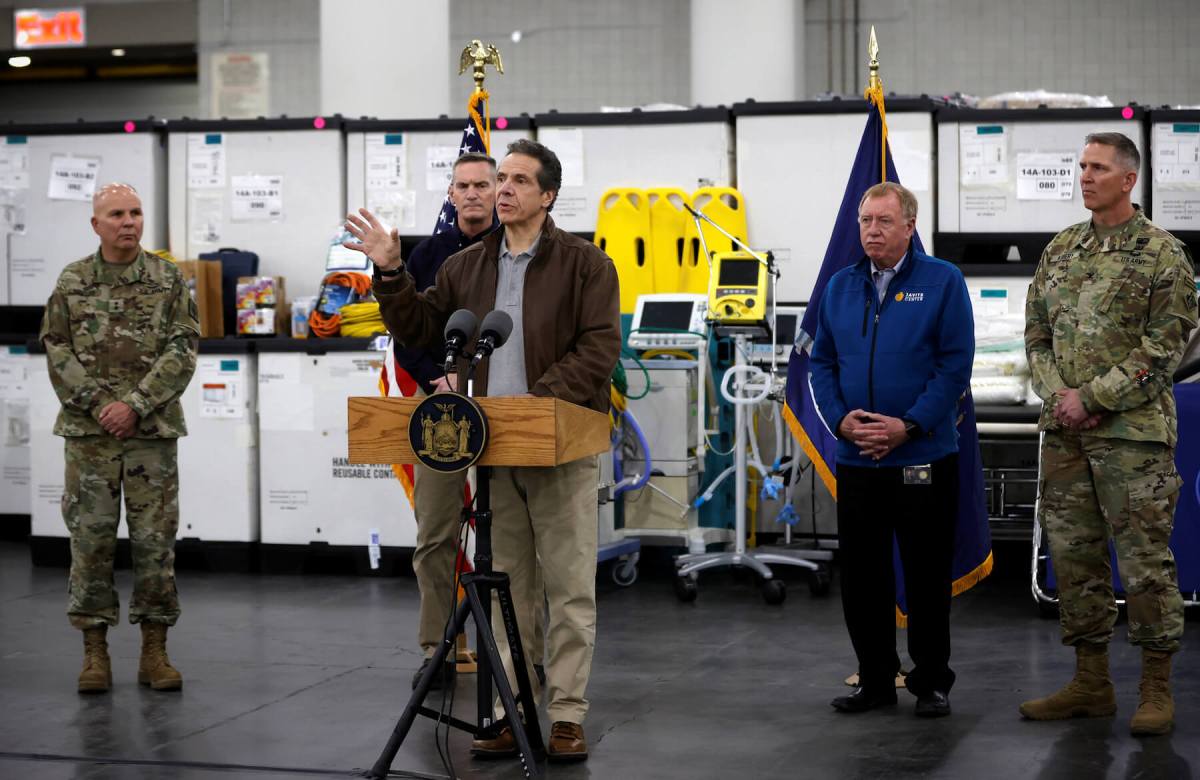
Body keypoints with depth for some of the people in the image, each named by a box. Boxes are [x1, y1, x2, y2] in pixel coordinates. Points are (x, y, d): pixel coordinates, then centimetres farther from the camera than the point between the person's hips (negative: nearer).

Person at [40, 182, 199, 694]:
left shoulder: (169, 281, 3)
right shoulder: (72, 282, 6)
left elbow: (182, 351, -3)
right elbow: (57, 351, 2)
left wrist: (135, 404, -12)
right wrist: (97, 404, -10)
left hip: (152, 432, 0)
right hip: (88, 431, 0)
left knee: (155, 539, 2)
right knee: (91, 538, 2)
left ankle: (155, 650, 10)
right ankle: (94, 649, 10)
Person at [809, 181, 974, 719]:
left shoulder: (942, 282, -3)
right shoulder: (841, 286, 11)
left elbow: (955, 365, -8)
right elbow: (822, 362, 11)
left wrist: (909, 425, -15)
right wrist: (841, 420, -6)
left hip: (923, 457, -4)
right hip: (855, 459, 4)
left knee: (927, 574, 3)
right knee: (860, 574, 8)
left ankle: (932, 682, 15)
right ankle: (875, 680, 20)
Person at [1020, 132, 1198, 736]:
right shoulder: (1060, 249, 12)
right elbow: (1036, 331, 14)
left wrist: (1092, 397, -13)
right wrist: (1058, 395, -3)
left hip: (1133, 431, -6)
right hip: (1063, 432, 6)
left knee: (1145, 559, -3)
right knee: (1074, 554, 9)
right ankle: (1091, 683, 19)